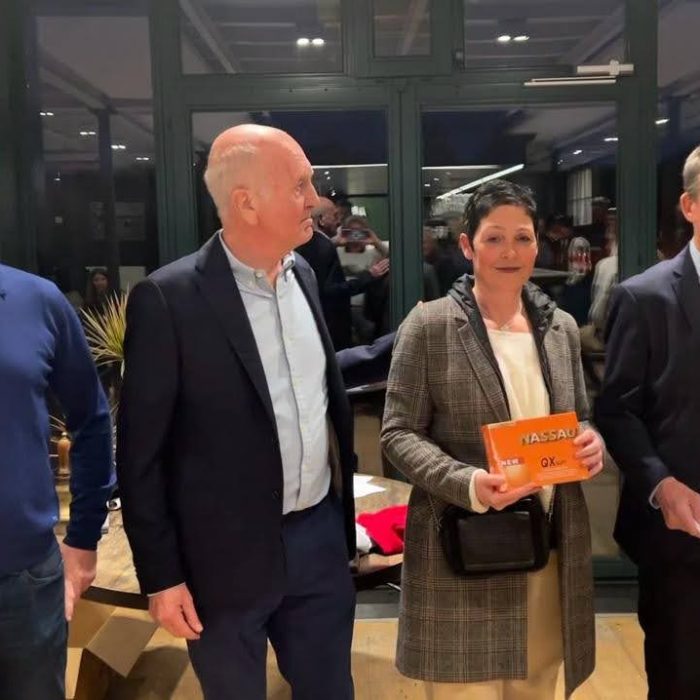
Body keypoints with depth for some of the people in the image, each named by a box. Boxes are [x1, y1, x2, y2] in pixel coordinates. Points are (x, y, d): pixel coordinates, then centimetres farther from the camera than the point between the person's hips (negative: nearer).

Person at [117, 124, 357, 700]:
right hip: (228, 555, -5)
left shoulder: (302, 274, 3)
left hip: (321, 534, 5)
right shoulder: (169, 298, -17)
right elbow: (141, 452, -12)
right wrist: (161, 575, -10)